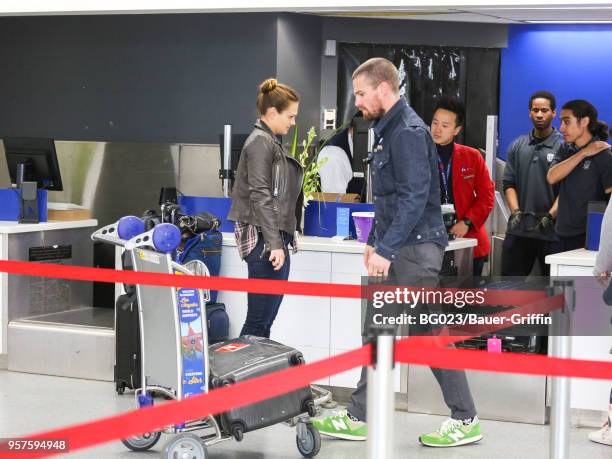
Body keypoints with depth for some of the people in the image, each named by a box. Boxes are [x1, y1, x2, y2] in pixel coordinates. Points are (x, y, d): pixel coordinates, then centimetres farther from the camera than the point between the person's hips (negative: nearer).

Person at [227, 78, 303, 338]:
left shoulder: (271, 142, 19)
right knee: (258, 322, -10)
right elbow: (261, 197, -17)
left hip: (274, 238, 10)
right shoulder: (261, 142, -10)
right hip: (264, 239, -10)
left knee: (265, 321, 9)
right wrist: (274, 244, -21)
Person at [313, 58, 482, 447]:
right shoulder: (390, 129, 16)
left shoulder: (408, 131, -16)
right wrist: (375, 241, 22)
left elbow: (414, 197, -23)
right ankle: (358, 418, 16)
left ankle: (465, 422, 4)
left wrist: (386, 249, -24)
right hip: (397, 250, 10)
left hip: (415, 249, -10)